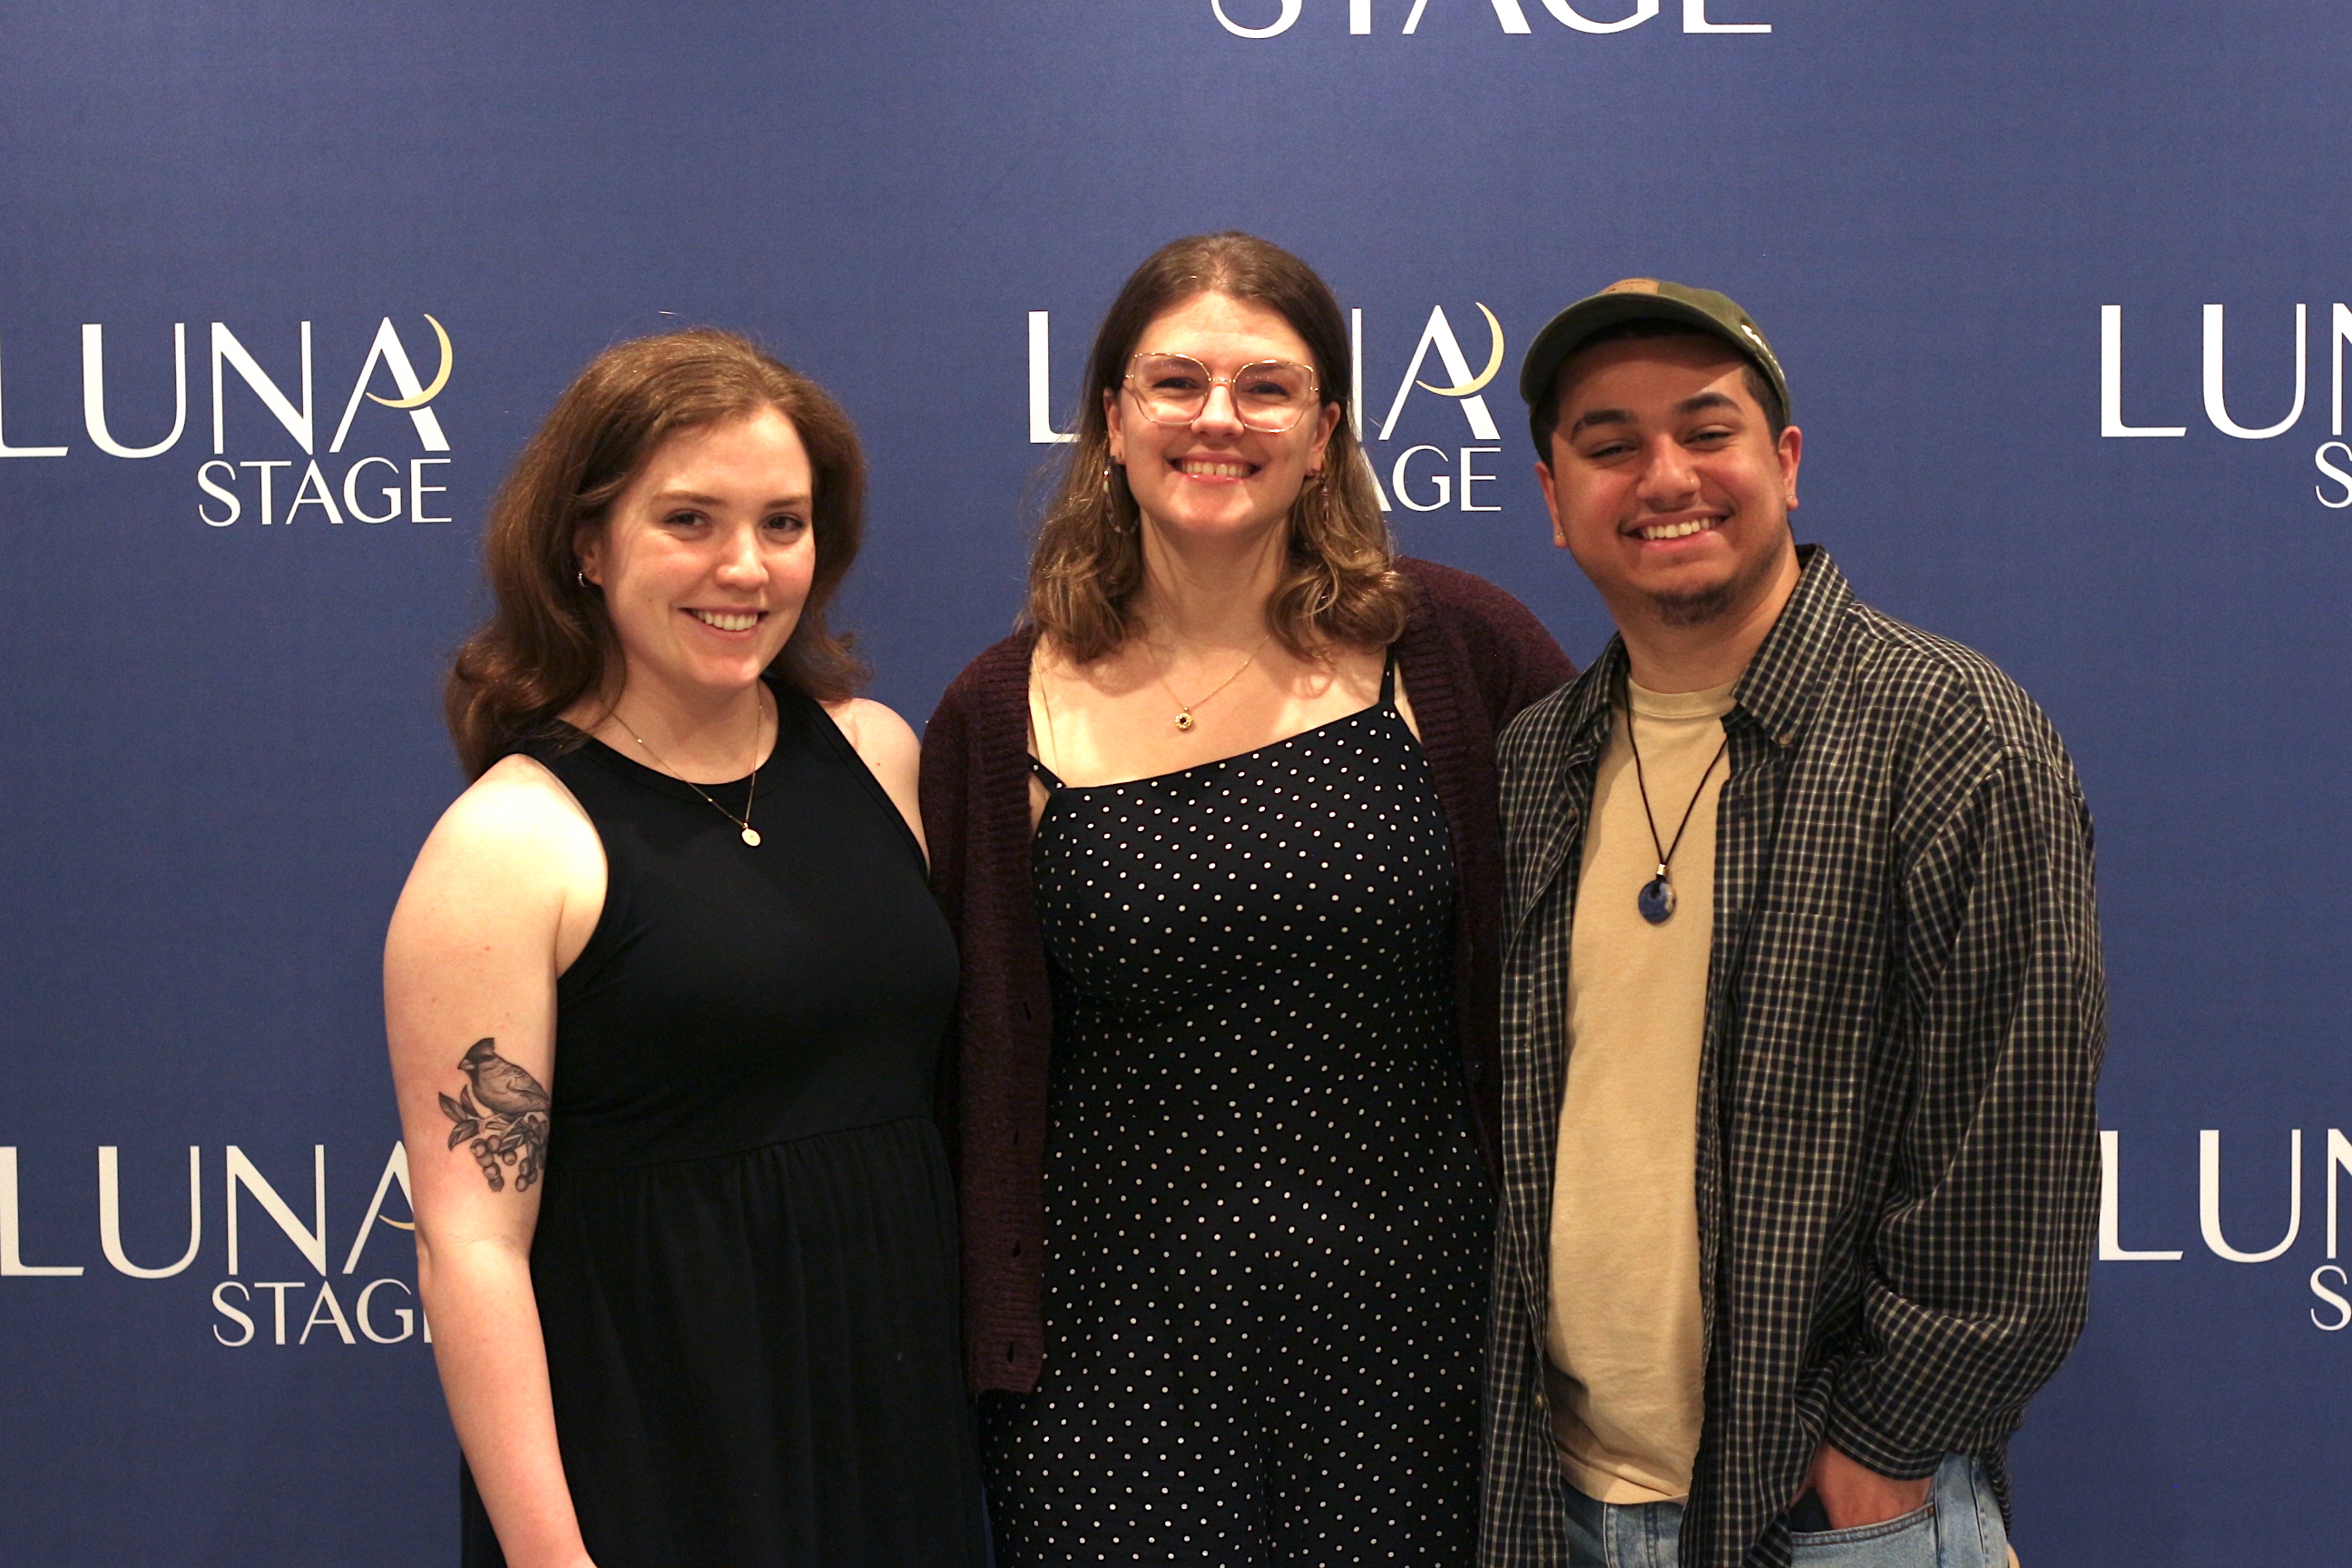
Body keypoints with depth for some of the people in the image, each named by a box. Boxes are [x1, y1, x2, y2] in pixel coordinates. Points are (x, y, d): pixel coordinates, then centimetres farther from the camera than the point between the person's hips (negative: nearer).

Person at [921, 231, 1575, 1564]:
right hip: (1116, 1353, 0)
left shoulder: (1448, 652, -2)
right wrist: (992, 1339, 1)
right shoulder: (1004, 718, 0)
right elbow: (976, 1061, 5)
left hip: (1409, 1332, 1)